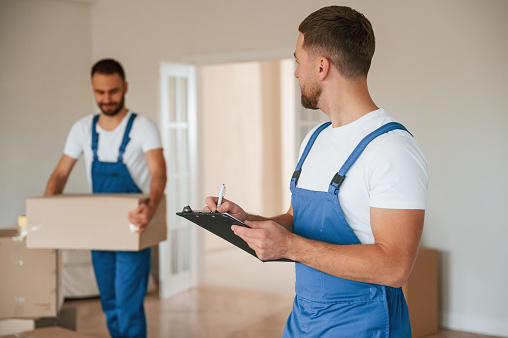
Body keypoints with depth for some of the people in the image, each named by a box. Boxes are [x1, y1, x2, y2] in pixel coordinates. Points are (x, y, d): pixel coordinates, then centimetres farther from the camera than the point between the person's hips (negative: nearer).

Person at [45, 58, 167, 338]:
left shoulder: (143, 128, -12)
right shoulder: (83, 128, 3)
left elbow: (159, 173, -27)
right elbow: (61, 173, 6)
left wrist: (150, 207, -48)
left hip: (133, 231, -5)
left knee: (128, 304, -10)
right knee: (110, 305, 13)